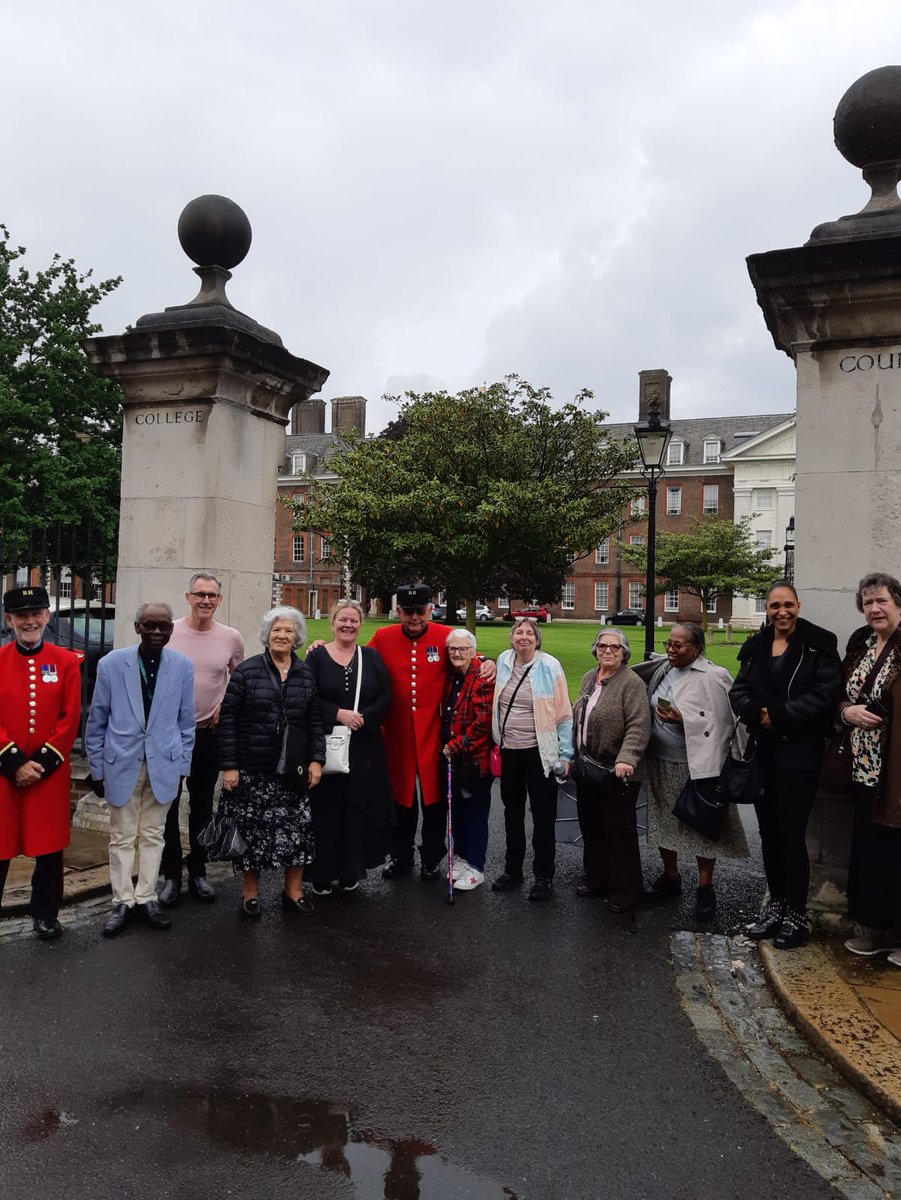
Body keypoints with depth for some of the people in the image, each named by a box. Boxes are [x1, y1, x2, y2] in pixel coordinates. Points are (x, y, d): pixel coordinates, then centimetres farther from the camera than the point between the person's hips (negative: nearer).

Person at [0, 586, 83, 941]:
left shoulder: (67, 662, 0)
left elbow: (71, 719, -3)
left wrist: (42, 762, -10)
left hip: (51, 772, 0)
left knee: (50, 846, 9)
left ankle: (45, 913, 26)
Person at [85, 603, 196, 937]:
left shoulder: (183, 666, -4)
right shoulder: (111, 664, -6)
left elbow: (186, 721, 4)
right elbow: (96, 721, 1)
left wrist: (182, 765, 3)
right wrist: (97, 768, 2)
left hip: (164, 765, 1)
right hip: (122, 764, -1)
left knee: (153, 835, 11)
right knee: (122, 837, 9)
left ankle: (146, 898, 23)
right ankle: (122, 901, 22)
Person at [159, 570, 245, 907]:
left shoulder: (231, 638, -1)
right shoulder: (168, 632, -7)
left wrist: (226, 705, 2)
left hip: (209, 732, 2)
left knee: (202, 807, 13)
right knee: (167, 806, 5)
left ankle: (198, 872, 27)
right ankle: (171, 876, 19)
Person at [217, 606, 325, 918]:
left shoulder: (306, 675, 7)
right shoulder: (247, 670, -4)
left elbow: (315, 720, 10)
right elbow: (228, 719, -6)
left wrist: (316, 759, 0)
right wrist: (229, 765, -10)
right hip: (252, 770, -3)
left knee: (297, 829, 5)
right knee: (252, 831, 5)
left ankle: (293, 891, 22)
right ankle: (250, 893, 23)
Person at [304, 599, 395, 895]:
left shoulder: (372, 657, 7)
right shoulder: (316, 656, 2)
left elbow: (385, 696, 2)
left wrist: (363, 718, -13)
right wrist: (338, 714, -16)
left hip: (364, 746, 2)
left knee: (358, 807, 5)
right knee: (325, 808, 2)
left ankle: (351, 871, 18)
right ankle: (322, 873, 14)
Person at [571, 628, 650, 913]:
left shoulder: (631, 683, -12)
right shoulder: (589, 678, 11)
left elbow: (638, 726, -21)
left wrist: (627, 758, -33)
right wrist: (571, 755, 18)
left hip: (615, 772, -7)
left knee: (619, 832, 3)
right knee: (591, 827, 17)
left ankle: (625, 890, 16)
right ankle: (596, 878, 34)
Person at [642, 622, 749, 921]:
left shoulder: (713, 676, -12)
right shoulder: (663, 670, 7)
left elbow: (721, 721, -16)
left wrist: (683, 719, -21)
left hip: (696, 765, -6)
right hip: (661, 763, 6)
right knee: (665, 821, 16)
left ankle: (705, 887, 19)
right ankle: (670, 876, 34)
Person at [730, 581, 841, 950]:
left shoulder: (820, 644, -5)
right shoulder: (755, 647, 10)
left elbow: (824, 694, -14)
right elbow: (738, 691, 4)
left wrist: (778, 716, -17)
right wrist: (757, 714, -16)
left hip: (799, 753, -5)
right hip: (762, 752, 5)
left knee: (791, 834, -2)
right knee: (769, 832, 12)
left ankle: (797, 915, 13)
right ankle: (776, 904, 27)